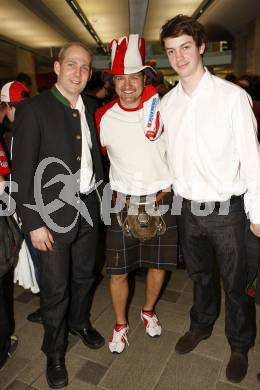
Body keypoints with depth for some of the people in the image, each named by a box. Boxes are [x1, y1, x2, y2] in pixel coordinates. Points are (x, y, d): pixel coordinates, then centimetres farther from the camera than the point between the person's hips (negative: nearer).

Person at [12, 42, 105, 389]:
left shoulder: (89, 109, 6)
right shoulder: (33, 109, -11)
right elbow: (22, 170, -13)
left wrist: (99, 196, 9)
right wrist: (33, 223, -15)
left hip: (89, 209, 5)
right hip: (53, 214, -5)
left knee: (84, 277, 23)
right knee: (55, 289, 10)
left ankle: (80, 322, 51)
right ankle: (54, 352, 35)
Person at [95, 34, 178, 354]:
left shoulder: (162, 106, -8)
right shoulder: (103, 117, -4)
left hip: (161, 197, 0)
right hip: (122, 200, 0)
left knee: (158, 264, 14)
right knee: (117, 269, 5)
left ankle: (149, 311, 43)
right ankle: (120, 324, 32)